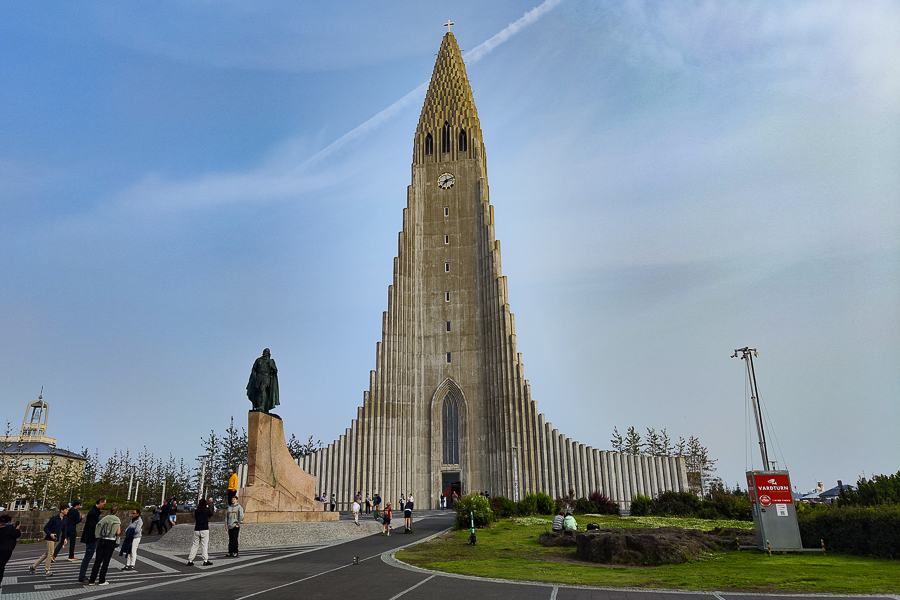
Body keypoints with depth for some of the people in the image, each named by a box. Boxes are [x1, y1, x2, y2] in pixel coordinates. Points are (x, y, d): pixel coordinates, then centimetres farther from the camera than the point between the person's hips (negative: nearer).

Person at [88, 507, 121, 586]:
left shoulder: (104, 518, 6)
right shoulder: (117, 520, -2)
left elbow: (96, 529, 0)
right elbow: (118, 533, -9)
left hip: (101, 540, 3)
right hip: (111, 542, -3)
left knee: (98, 560, 7)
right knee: (106, 561, 3)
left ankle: (92, 581, 7)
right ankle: (101, 581, 5)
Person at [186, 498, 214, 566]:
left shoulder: (196, 511, 4)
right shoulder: (206, 510, -5)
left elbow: (195, 518, 19)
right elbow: (211, 514, 12)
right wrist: (208, 507, 24)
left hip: (196, 530, 4)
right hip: (204, 530, -4)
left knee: (194, 545, 10)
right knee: (204, 545, -2)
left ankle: (190, 560, 11)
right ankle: (205, 560, -5)